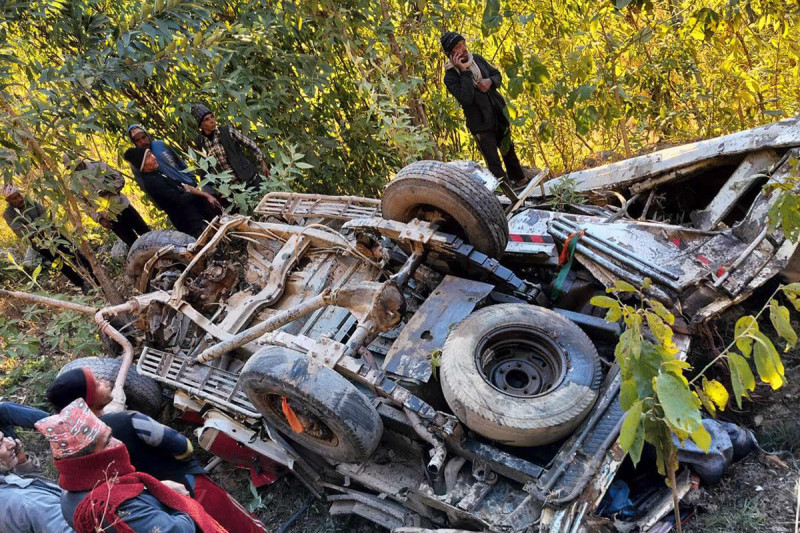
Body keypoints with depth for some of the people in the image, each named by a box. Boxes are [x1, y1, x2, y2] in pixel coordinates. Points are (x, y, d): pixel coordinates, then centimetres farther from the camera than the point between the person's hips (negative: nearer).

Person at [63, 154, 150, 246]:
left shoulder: (97, 166, -3)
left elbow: (120, 178, -1)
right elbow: (87, 206, 1)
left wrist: (108, 189, -17)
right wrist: (99, 219, -11)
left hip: (123, 206, 1)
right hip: (110, 219, -1)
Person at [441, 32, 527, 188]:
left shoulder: (477, 59, 1)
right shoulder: (450, 77, -16)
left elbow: (497, 74, 13)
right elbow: (466, 99, -29)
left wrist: (490, 81, -11)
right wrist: (464, 71, -29)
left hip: (499, 115, 6)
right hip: (480, 123, -6)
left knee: (508, 151, 22)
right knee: (494, 162, -4)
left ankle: (519, 179, 43)